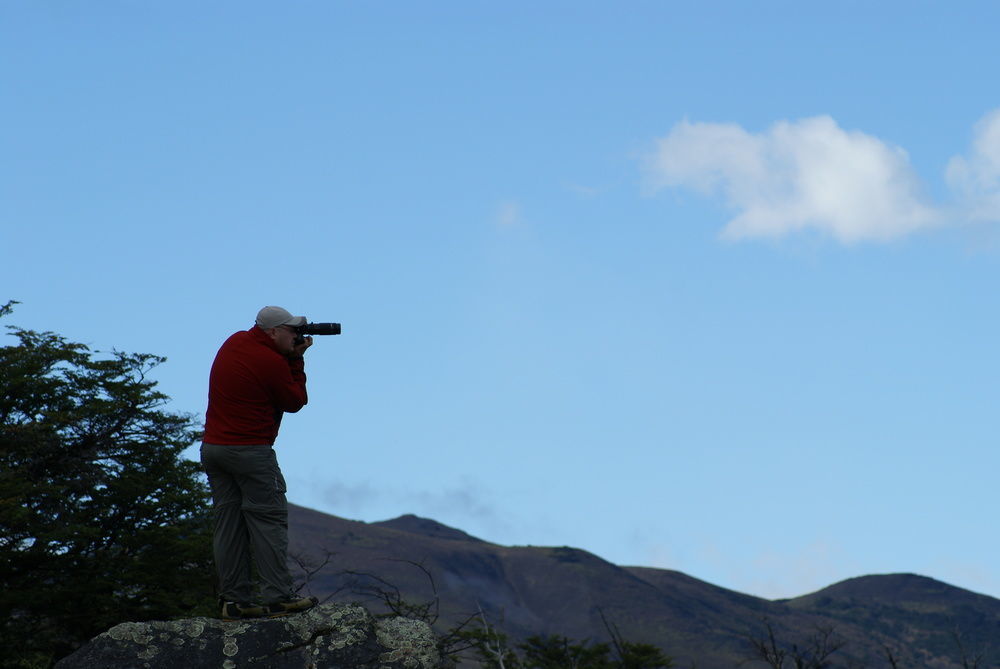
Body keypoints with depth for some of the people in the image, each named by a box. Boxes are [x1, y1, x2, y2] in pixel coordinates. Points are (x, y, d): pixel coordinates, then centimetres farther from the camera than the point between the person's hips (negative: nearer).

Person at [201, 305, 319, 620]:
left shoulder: (233, 343, 10)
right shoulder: (272, 362, -15)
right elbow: (296, 401, -3)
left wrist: (291, 357, 12)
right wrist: (297, 359, 3)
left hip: (212, 447, 8)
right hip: (251, 451, -8)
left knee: (228, 524, 7)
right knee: (269, 521, -3)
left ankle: (234, 599, 6)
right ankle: (277, 597, -6)